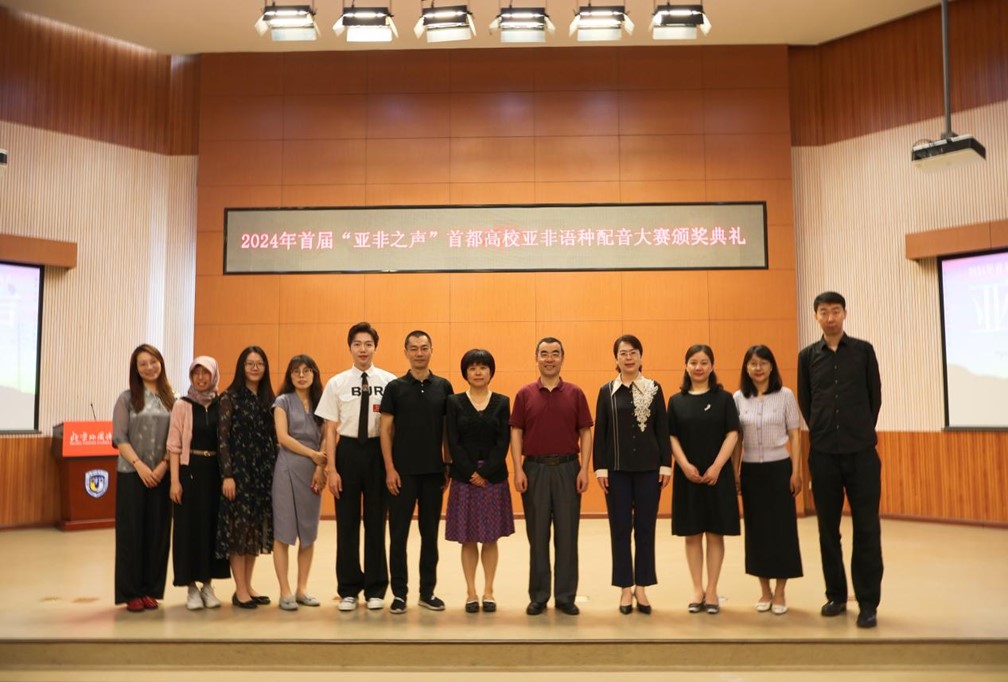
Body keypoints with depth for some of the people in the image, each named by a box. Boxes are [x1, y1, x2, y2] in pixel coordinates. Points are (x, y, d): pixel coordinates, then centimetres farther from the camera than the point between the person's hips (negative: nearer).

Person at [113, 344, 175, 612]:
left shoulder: (171, 399, 7)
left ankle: (150, 590, 15)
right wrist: (139, 465, -13)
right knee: (132, 531, 1)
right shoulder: (127, 398, 1)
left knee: (157, 531, 5)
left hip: (161, 474, 2)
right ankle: (131, 593, 10)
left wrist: (163, 465, -8)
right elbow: (119, 437, -4)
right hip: (132, 473, -2)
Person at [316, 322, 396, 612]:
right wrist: (331, 469, -4)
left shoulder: (389, 382, -4)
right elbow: (330, 430, 1)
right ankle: (348, 589, 22)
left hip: (378, 451, -1)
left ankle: (375, 589, 23)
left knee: (376, 521, 10)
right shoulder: (336, 383, 1)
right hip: (348, 450, 1)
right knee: (347, 522, 9)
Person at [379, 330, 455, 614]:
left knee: (430, 533, 9)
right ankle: (399, 593, 13)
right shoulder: (395, 387, 0)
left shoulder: (443, 387, 5)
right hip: (403, 471, -2)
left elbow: (448, 430, 8)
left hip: (434, 471, 2)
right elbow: (386, 430, -2)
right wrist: (390, 469, -9)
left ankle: (428, 591, 19)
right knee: (398, 533, 3)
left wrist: (448, 466, 4)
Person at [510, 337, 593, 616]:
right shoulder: (524, 394, 3)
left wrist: (584, 469, -6)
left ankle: (565, 596, 14)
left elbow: (586, 433, 3)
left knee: (567, 534, 4)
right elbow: (516, 434, 2)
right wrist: (518, 470, -7)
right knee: (537, 535, 6)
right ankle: (538, 596, 16)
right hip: (535, 469, 0)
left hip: (568, 468, 0)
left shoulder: (575, 393, 4)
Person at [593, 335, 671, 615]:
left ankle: (641, 587, 17)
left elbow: (663, 429, 3)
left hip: (648, 467, 0)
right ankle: (626, 588, 15)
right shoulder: (607, 390, 3)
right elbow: (600, 431, 2)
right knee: (620, 529, 5)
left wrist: (666, 464, -3)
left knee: (645, 528, 6)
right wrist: (600, 467, -4)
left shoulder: (654, 389, 4)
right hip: (617, 469, 0)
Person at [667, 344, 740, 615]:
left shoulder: (724, 398, 2)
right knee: (692, 534, 6)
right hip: (687, 475, 1)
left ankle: (712, 591, 12)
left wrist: (717, 467, -13)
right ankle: (698, 590, 15)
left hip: (717, 474, -1)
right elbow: (672, 437, 3)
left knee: (715, 533, 3)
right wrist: (685, 465, -11)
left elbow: (732, 434, -4)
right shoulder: (676, 401, 6)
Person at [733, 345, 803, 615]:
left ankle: (779, 593, 13)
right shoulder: (738, 398, 2)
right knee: (756, 528, 6)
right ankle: (764, 590, 19)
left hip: (779, 468, -2)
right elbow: (736, 439, 6)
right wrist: (734, 471, 3)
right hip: (751, 470, 2)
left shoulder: (785, 395, -3)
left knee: (781, 528, 1)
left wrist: (796, 471, -6)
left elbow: (794, 436, -1)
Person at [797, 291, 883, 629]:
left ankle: (868, 603, 7)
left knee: (866, 528, 0)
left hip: (861, 451, -1)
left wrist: (862, 432, 10)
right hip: (823, 452, 1)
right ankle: (836, 595, 19)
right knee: (828, 527, 8)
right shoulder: (807, 356, 6)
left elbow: (875, 395, 8)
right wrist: (821, 433, 11)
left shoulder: (863, 350, 4)